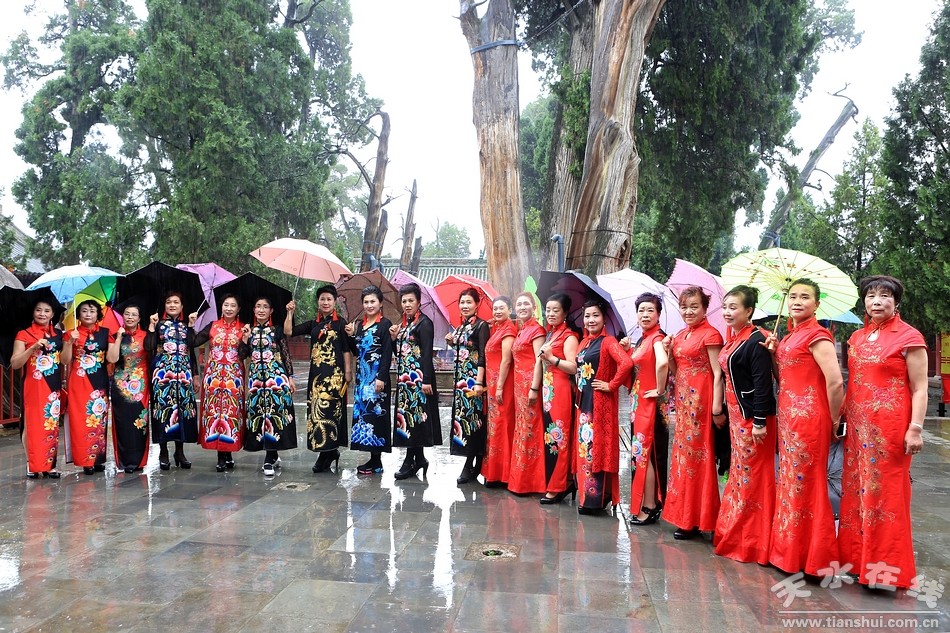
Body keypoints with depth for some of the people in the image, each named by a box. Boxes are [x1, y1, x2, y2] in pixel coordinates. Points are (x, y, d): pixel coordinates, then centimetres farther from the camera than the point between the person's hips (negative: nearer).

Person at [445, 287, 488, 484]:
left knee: (471, 418, -8)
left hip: (474, 378, -8)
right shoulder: (460, 328, 15)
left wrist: (479, 382, -21)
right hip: (461, 378, 8)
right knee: (461, 417, 7)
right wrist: (452, 342, 4)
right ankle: (474, 466, 14)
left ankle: (470, 467, -4)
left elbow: (482, 356, -14)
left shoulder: (481, 326, -7)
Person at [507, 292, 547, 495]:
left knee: (528, 430, -5)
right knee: (521, 429, 12)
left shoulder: (536, 330, -9)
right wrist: (521, 386, 16)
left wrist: (534, 388, -20)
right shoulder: (521, 330, 16)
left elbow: (539, 361, -16)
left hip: (530, 385, -9)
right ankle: (519, 479, 19)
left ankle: (528, 481, 2)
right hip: (519, 385, 9)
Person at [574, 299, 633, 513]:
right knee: (585, 446, 11)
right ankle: (587, 494, 19)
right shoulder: (584, 343, 13)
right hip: (584, 401, 8)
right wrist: (579, 388, 11)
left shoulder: (608, 341, -11)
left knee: (597, 447, -5)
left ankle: (596, 497, 1)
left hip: (601, 402, -8)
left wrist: (612, 385, -19)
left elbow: (627, 363, -27)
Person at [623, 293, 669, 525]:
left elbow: (663, 363, -34)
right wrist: (627, 350, -1)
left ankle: (650, 508, 5)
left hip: (651, 403, -9)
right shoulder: (642, 340, 13)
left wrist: (660, 390, -24)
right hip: (638, 402, 9)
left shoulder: (657, 337, -14)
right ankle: (649, 503, 23)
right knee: (641, 453, 13)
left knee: (645, 453, -4)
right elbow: (636, 370, 11)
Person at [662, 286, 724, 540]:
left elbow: (718, 374, -13)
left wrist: (717, 408, -19)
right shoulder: (680, 335, 14)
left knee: (697, 454, -3)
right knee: (683, 452, 11)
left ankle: (695, 519, 6)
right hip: (682, 399, 8)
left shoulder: (710, 335, -8)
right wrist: (668, 352, 0)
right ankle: (684, 515, 20)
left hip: (700, 399, -8)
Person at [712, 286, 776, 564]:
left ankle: (751, 541, 10)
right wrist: (723, 410, 16)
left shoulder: (756, 340, -15)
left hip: (753, 416, -9)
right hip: (736, 415, 9)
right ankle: (733, 536, 26)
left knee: (751, 478, -1)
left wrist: (760, 421, -21)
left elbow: (762, 383, -19)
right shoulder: (732, 340, 11)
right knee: (739, 475, 15)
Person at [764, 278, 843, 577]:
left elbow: (835, 382, -18)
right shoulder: (790, 337, 14)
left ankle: (812, 558, 10)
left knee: (805, 484, -1)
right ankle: (790, 551, 24)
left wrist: (833, 420, -9)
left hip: (808, 418, -9)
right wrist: (774, 353, 3)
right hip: (788, 417, 9)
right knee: (790, 482, 13)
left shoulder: (816, 335, -12)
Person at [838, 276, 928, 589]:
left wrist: (915, 429, -14)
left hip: (890, 426, -6)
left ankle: (885, 567, 12)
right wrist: (841, 417, 13)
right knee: (857, 491, 11)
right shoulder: (857, 338, 12)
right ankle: (857, 557, 23)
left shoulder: (909, 337, -6)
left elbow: (919, 389, -8)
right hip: (858, 426, 6)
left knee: (885, 493, 0)